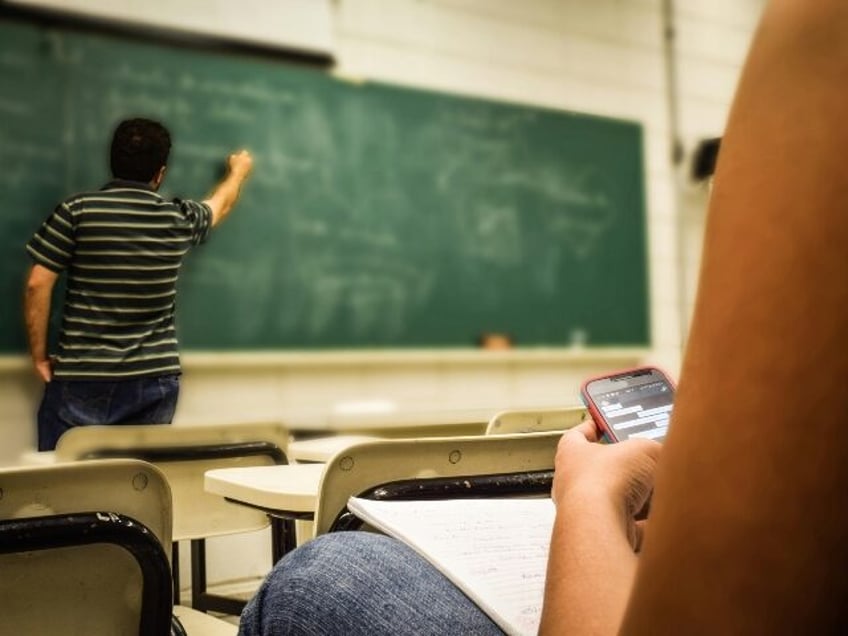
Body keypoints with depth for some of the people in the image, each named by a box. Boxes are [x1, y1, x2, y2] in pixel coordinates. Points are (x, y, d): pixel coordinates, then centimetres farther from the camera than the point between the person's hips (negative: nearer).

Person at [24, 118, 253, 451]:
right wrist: (238, 171, 47)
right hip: (154, 381, 2)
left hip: (81, 379, -2)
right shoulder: (179, 220, 3)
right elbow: (221, 203, 25)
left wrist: (39, 354, 4)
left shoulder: (77, 211, -6)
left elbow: (38, 284, -7)